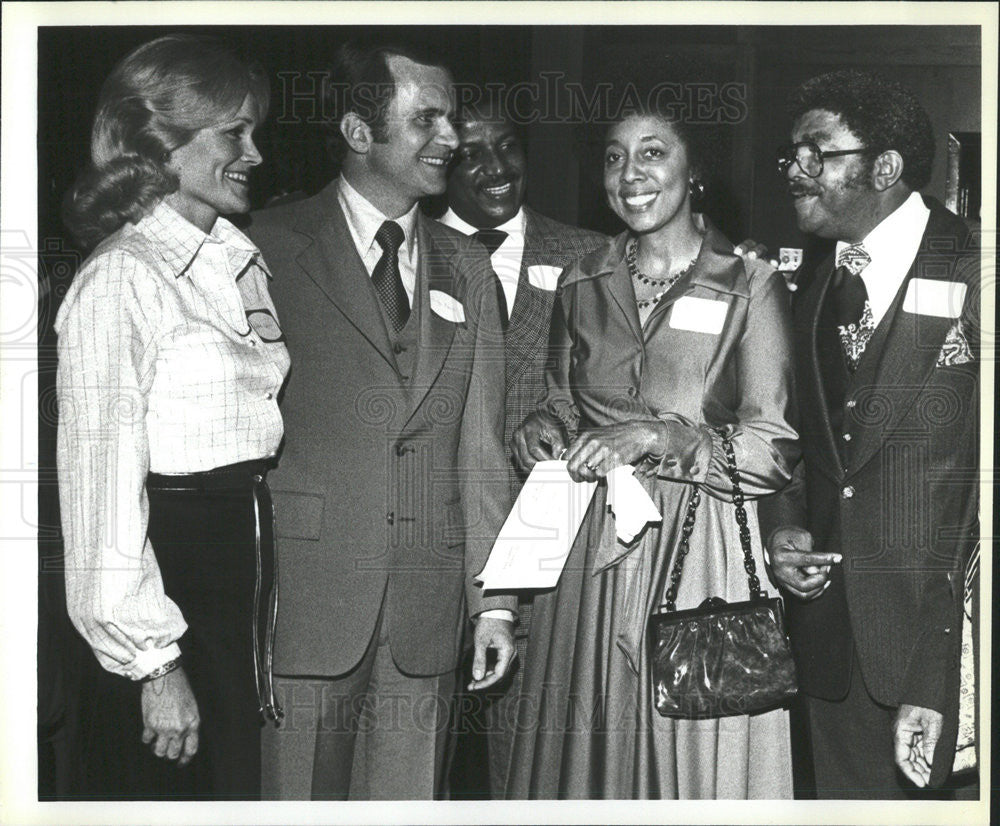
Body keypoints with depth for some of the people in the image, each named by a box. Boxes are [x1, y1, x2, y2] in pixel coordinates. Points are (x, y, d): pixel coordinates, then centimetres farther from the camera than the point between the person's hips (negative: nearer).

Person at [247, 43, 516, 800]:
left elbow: (480, 448, 12)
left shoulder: (467, 269, 14)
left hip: (427, 620, 4)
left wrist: (494, 601, 7)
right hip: (304, 601, -3)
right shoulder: (271, 247, 1)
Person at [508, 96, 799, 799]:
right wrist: (546, 432, 0)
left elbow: (777, 450, -8)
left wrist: (655, 436, -18)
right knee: (587, 741, 7)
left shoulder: (750, 287, -4)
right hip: (590, 549, 4)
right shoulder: (581, 286, 9)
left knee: (696, 745, 2)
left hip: (703, 553, -3)